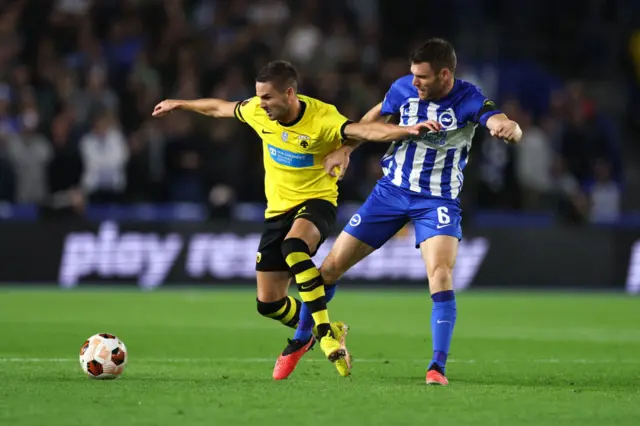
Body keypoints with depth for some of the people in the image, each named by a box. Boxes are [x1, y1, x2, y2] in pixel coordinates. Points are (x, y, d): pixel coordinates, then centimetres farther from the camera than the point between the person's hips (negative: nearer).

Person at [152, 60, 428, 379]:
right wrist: (179, 104, 26)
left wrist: (409, 130, -55)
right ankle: (328, 331, 28)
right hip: (278, 208, 6)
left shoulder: (322, 119, -23)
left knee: (293, 247, -40)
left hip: (316, 201, -6)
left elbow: (365, 131, -38)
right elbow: (220, 108, 13)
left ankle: (324, 332, -32)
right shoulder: (258, 112, -6)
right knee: (268, 303, 3)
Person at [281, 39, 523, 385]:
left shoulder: (468, 100, -17)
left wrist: (508, 127, -57)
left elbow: (500, 123, -33)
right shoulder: (404, 88, -6)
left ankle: (437, 367, -21)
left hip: (437, 200, -3)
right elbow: (376, 116, 14)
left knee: (440, 274, -27)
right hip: (391, 190, 4)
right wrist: (345, 149, 4)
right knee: (332, 265, 5)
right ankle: (300, 339, 26)